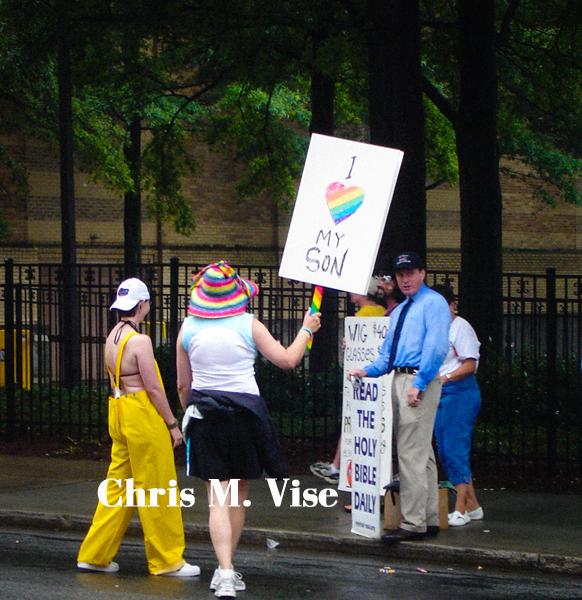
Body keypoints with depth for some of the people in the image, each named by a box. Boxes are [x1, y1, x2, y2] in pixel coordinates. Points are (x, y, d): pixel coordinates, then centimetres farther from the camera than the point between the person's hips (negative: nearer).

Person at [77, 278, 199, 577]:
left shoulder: (113, 336, 9)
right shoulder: (139, 341, -16)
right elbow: (154, 388, -16)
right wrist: (172, 424, -8)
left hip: (119, 410, 9)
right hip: (143, 414, -9)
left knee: (118, 485, 14)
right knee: (156, 489, 0)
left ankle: (95, 554, 16)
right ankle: (166, 560, 6)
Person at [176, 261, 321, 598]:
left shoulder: (188, 328, 1)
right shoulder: (249, 324, -5)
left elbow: (183, 385, 7)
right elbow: (287, 359, -3)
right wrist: (306, 330, 12)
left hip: (204, 413, 1)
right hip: (246, 412, -1)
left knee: (218, 498, -2)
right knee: (238, 497, 14)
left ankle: (225, 572, -16)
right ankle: (227, 568, 24)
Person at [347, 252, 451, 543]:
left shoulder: (433, 303, -6)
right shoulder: (398, 311, 23)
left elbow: (436, 347, -16)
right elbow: (388, 353, 25)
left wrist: (419, 384, -21)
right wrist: (367, 371, 7)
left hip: (420, 381, -10)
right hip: (399, 378, 10)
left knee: (411, 454, -12)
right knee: (422, 453, 13)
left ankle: (413, 524, -11)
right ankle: (429, 520, 18)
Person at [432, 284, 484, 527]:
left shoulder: (460, 327, -7)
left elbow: (470, 365, -14)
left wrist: (446, 377, -27)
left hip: (459, 391, -9)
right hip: (437, 394, 9)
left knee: (454, 450, -12)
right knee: (444, 452, 7)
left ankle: (461, 509, -10)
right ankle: (472, 506, 14)